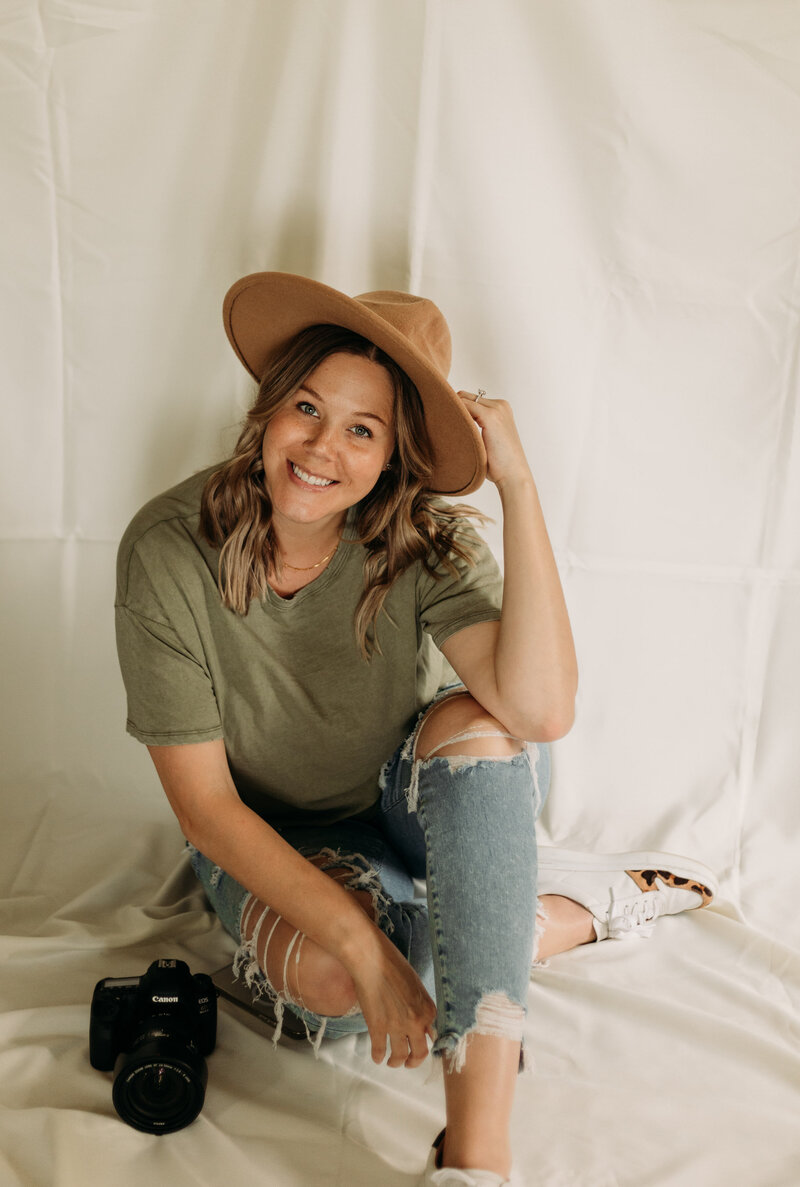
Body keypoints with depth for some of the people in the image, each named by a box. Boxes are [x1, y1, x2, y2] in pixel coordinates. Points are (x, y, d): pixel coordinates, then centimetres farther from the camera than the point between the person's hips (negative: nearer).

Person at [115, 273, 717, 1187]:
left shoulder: (422, 541, -21)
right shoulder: (168, 553, -23)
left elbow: (540, 710, -37)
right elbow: (202, 802, -21)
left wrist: (518, 482, -38)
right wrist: (362, 941, -31)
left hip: (408, 805, 1)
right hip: (265, 835, 0)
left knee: (473, 720, -33)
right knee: (332, 981, -32)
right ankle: (600, 902, -7)